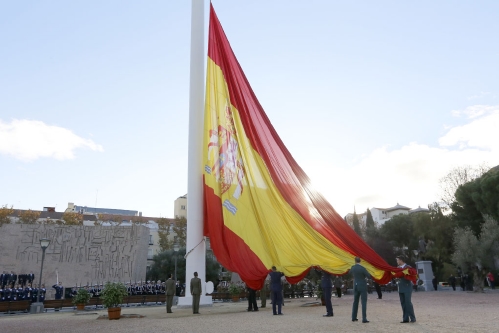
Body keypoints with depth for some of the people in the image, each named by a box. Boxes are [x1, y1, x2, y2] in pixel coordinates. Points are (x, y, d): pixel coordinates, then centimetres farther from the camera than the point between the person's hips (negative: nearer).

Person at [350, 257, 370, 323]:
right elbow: (369, 276, -14)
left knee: (355, 301, 15)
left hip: (356, 286, 5)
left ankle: (354, 317, 19)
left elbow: (350, 272, 23)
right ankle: (364, 319, -7)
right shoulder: (362, 268, -18)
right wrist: (365, 276, 8)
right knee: (364, 302, -2)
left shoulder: (353, 267, 0)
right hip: (363, 286, -5)